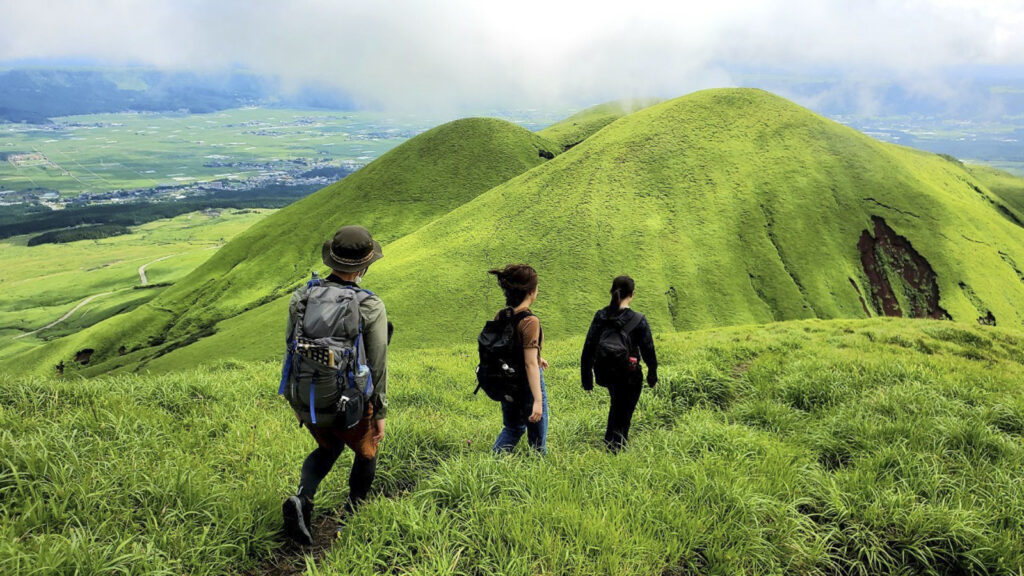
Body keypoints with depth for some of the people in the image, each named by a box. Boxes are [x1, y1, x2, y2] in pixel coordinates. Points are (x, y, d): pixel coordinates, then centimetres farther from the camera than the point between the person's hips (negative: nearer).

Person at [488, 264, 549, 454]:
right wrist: (538, 400, -26)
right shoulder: (530, 321, -24)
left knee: (512, 428, 27)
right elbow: (530, 364, -27)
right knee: (537, 437, 14)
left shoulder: (500, 316, -2)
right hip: (528, 383, -7)